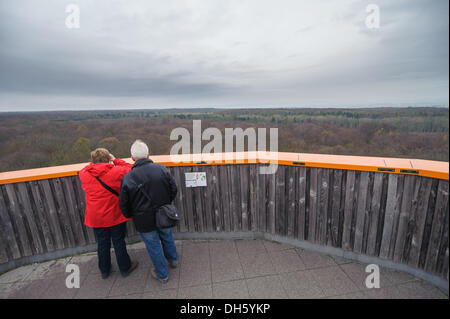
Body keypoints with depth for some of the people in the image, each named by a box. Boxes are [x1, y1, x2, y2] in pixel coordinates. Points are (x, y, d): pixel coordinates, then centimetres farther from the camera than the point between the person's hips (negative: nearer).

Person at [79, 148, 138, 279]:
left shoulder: (84, 174, -6)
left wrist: (94, 163, 11)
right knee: (119, 242, 13)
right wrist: (115, 160, 5)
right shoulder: (115, 171, -17)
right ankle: (125, 268, 30)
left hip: (96, 218, 3)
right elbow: (129, 168, 1)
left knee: (102, 244, 20)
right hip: (115, 215, -3)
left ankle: (104, 271, 38)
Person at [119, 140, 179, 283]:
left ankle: (162, 275, 34)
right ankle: (173, 260, 50)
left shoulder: (128, 178, -18)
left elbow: (124, 205, -8)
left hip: (144, 221, -2)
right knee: (167, 237, 27)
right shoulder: (161, 169, -13)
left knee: (153, 246, 16)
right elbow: (173, 189, -3)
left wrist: (130, 215, 13)